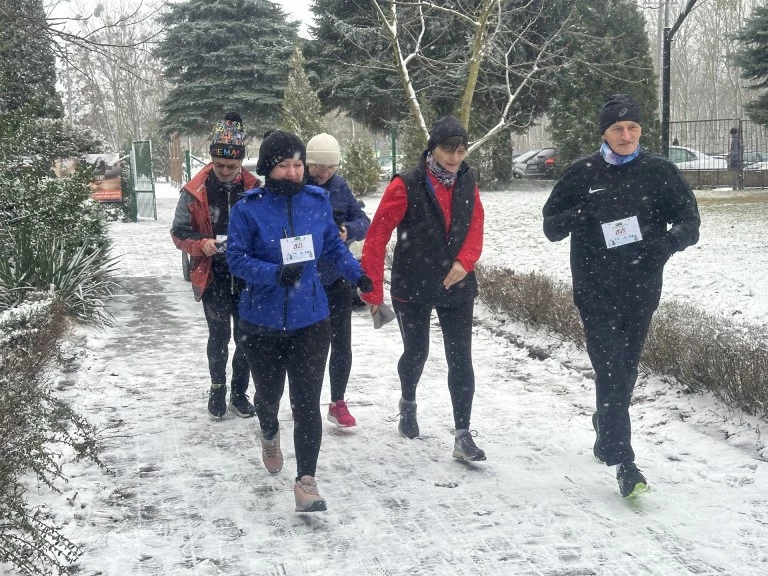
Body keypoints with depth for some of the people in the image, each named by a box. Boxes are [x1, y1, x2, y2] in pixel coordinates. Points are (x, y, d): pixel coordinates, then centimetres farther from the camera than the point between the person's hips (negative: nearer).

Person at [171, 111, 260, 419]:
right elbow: (179, 232, -2)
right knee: (219, 335, 5)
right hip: (213, 276, -1)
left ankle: (239, 392, 24)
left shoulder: (254, 189, -5)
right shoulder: (195, 192, -8)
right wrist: (202, 244, -20)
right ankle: (217, 389, 24)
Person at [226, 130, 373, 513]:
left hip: (310, 321, 1)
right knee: (269, 393, 18)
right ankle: (269, 435, 53)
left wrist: (359, 275, -1)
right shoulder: (248, 209, -10)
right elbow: (237, 258, -11)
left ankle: (306, 481, 0)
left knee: (307, 402, -5)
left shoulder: (317, 201, -1)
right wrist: (276, 273, -27)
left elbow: (334, 246, 12)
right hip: (262, 323, 0)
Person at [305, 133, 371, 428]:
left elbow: (364, 221, 3)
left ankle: (338, 403, 18)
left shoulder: (339, 186, 1)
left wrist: (348, 230, -18)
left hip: (337, 277, 3)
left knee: (341, 342, 4)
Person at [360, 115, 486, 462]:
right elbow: (377, 238, -16)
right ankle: (408, 403, 45)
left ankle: (463, 435, 3)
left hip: (457, 288, 3)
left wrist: (464, 262, -15)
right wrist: (373, 289, -17)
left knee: (461, 360, -2)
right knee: (416, 353, 14)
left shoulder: (467, 183, 0)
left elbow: (475, 228, 4)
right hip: (412, 288, -3)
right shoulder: (406, 185, -16)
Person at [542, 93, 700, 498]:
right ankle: (624, 462, -6)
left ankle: (606, 429, 42)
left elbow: (690, 223, 2)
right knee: (610, 371, -8)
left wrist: (669, 241, -21)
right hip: (595, 293, -2)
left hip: (640, 292, 2)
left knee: (625, 370, 16)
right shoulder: (582, 174, 0)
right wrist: (572, 217, -20)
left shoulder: (660, 172, 1)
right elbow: (550, 227, 3)